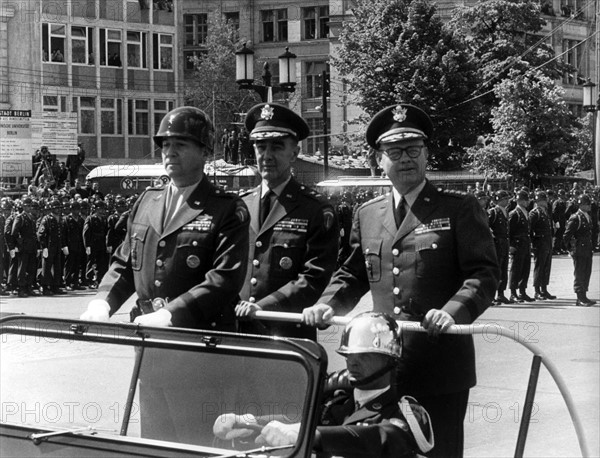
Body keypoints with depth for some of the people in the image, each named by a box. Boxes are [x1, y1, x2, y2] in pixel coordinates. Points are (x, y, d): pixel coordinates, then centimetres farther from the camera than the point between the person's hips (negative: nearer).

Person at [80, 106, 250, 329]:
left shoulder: (229, 210, -3)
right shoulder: (146, 201, 16)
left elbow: (225, 279, -13)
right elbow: (123, 264, 21)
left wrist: (169, 314, -23)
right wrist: (102, 302, 1)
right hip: (146, 336, 5)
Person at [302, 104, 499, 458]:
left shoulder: (460, 208, 1)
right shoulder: (367, 214, 16)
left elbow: (484, 273, -5)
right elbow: (352, 276, 22)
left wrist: (453, 311, -22)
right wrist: (326, 305, 2)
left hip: (440, 366, -4)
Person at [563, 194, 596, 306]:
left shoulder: (588, 217, 13)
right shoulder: (575, 218, -12)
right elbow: (566, 236, -11)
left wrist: (591, 248, 16)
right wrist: (570, 249, -8)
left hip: (588, 251, 8)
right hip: (579, 252, -8)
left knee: (586, 274, 9)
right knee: (579, 275, -3)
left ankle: (583, 298, 15)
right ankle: (581, 298, 1)